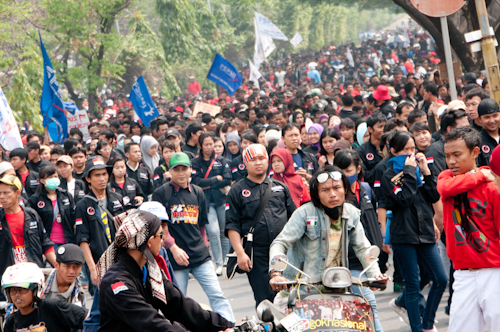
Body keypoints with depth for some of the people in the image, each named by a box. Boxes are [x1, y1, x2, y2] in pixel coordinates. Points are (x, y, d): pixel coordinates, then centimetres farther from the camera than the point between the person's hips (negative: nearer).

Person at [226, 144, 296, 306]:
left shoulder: (280, 187, 15)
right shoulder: (237, 191, 5)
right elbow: (232, 226, -1)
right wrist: (240, 253, -11)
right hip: (257, 256, -3)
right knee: (265, 300, -3)